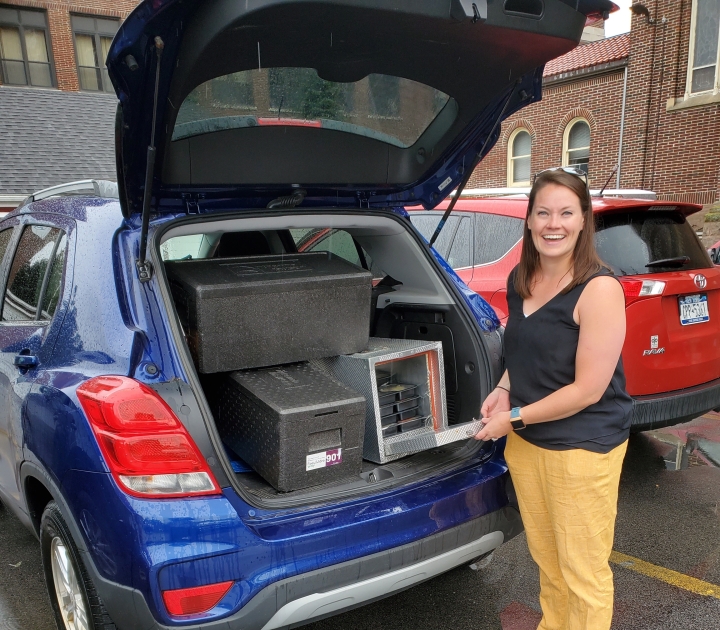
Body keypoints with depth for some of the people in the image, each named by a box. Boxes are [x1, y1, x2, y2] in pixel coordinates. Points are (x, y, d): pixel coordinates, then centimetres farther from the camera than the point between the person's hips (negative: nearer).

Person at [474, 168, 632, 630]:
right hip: (525, 442, 7)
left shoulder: (599, 289, -19)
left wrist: (515, 418, -14)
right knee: (545, 557, 23)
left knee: (583, 573, 10)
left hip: (583, 448, -7)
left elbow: (588, 389, -20)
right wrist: (504, 390, 1)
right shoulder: (520, 280, 3)